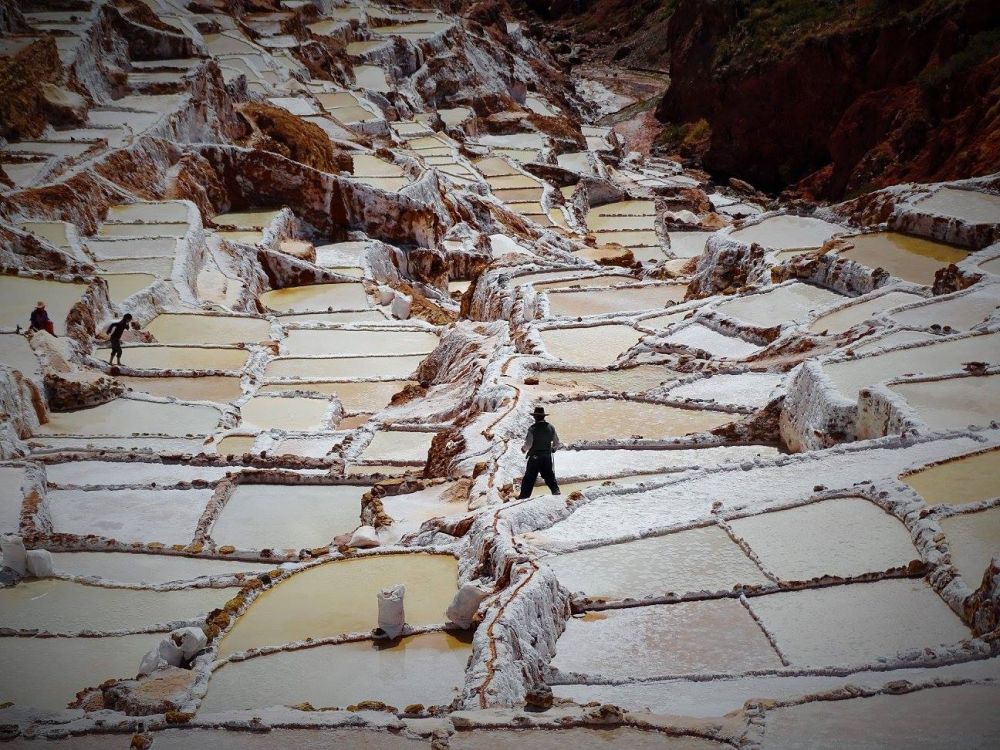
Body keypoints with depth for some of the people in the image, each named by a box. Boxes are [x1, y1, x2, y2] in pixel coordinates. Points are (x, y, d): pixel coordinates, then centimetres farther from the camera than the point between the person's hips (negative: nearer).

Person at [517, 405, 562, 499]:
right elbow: (557, 443, 4)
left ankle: (524, 496, 7)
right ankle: (556, 491, 5)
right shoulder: (550, 428, -1)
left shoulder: (532, 428, -15)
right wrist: (553, 448, 24)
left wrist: (523, 449, 3)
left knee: (529, 479, 5)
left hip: (534, 457, -4)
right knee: (550, 477, 16)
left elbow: (528, 444, -17)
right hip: (547, 457, 4)